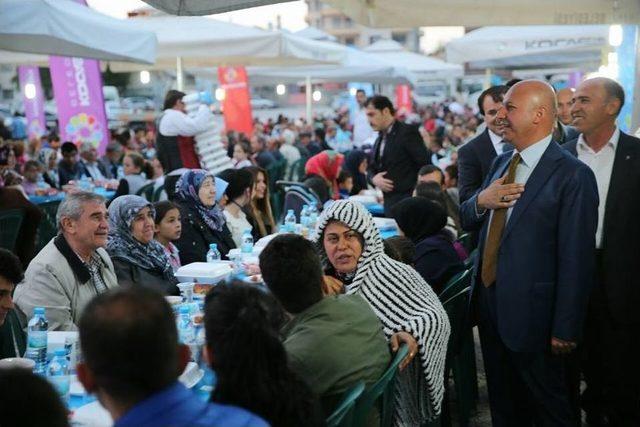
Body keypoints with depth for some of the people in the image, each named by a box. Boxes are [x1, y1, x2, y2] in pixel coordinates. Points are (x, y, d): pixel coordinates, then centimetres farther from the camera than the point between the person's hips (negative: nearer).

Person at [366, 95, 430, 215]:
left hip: (408, 200, -7)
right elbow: (372, 167, 22)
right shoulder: (380, 138, 17)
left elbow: (425, 165, -12)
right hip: (389, 201, 8)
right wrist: (374, 178, -1)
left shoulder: (408, 132, -8)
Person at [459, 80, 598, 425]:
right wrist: (481, 201, -9)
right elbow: (467, 221, 14)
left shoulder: (573, 175, -17)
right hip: (489, 304, 7)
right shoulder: (501, 162, 8)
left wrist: (565, 330, -18)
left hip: (531, 312, -7)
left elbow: (576, 260, -18)